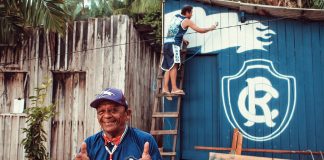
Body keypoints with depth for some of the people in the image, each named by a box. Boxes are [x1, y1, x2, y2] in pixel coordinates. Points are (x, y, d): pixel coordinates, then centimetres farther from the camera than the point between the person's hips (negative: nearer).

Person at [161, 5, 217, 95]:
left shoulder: (175, 17, 22)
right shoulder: (187, 21, 1)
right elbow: (200, 30, 4)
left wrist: (182, 39, 32)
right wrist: (211, 28, 18)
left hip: (167, 43, 8)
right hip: (173, 44, -8)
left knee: (169, 67, 6)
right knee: (174, 65, -15)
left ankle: (165, 88, -1)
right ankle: (174, 88, -21)